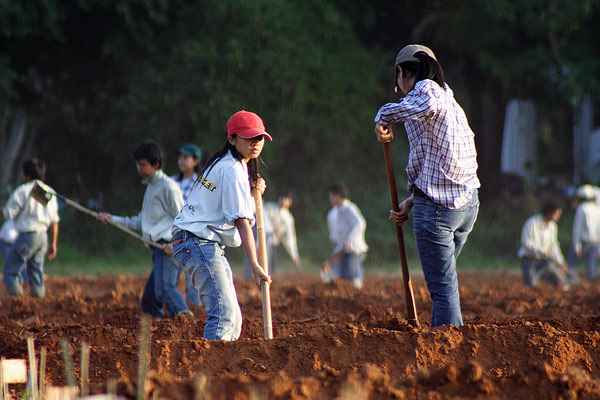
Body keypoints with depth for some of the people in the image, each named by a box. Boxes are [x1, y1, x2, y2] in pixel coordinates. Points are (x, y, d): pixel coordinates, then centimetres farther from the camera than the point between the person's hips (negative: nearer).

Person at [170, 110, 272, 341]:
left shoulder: (221, 163, 15)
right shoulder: (233, 171, -15)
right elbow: (242, 222, -23)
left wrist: (253, 192, 2)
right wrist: (255, 266, -29)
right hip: (199, 243, -11)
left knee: (232, 317, 10)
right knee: (224, 312, -22)